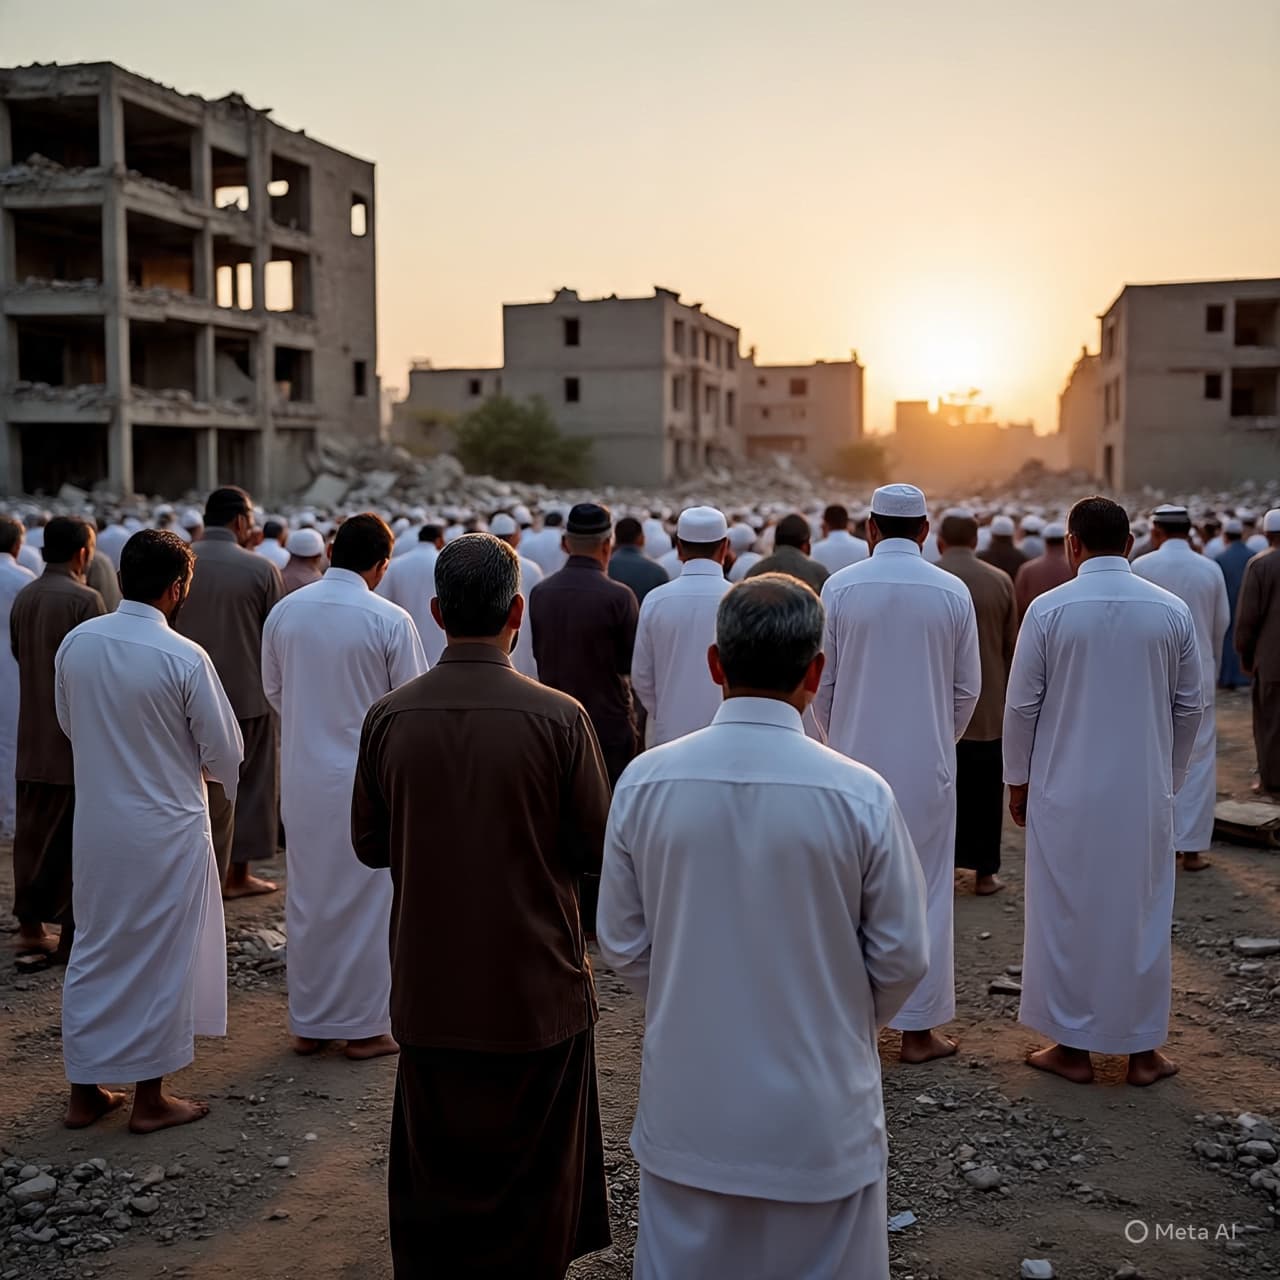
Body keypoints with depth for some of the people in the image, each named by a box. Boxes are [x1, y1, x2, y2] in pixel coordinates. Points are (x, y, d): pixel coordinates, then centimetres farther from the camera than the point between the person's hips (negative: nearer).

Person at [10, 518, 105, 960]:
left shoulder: (22, 598, 5)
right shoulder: (85, 599, -16)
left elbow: (17, 653, 13)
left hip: (34, 739, 7)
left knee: (35, 835, 14)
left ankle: (31, 924, 22)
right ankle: (76, 936, 7)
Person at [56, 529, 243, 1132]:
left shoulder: (76, 643, -5)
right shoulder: (184, 657, -20)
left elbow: (71, 726, 10)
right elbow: (225, 754, -12)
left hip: (96, 824, 5)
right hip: (166, 830, -5)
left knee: (94, 952, 17)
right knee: (160, 959, 9)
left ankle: (84, 1091, 27)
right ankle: (149, 1098, 21)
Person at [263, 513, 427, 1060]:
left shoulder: (284, 611, -1)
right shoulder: (389, 620, -15)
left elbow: (273, 690, 10)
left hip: (302, 775, 4)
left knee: (307, 897, 15)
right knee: (367, 901, 8)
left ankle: (308, 1023, 25)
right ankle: (364, 1026, 16)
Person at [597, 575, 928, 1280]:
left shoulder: (646, 781, -11)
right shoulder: (859, 795, -16)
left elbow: (622, 943, -2)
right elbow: (900, 957, -6)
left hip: (686, 1107, 2)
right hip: (819, 1116, -2)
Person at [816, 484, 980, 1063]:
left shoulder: (840, 587, -6)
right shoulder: (953, 592, -4)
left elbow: (821, 681, -1)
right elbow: (968, 687, 2)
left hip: (855, 759, 0)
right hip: (927, 764, 0)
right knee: (925, 891, 7)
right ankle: (917, 1027, 13)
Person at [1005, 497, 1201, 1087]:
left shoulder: (1050, 609, -10)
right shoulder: (1172, 611, -2)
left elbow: (1022, 705, -6)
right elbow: (1189, 706, 4)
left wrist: (1018, 780, 6)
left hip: (1066, 791, -2)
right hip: (1146, 793, 2)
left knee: (1067, 915, 9)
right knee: (1142, 914, 12)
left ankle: (1072, 1047, 18)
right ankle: (1142, 1049, 20)